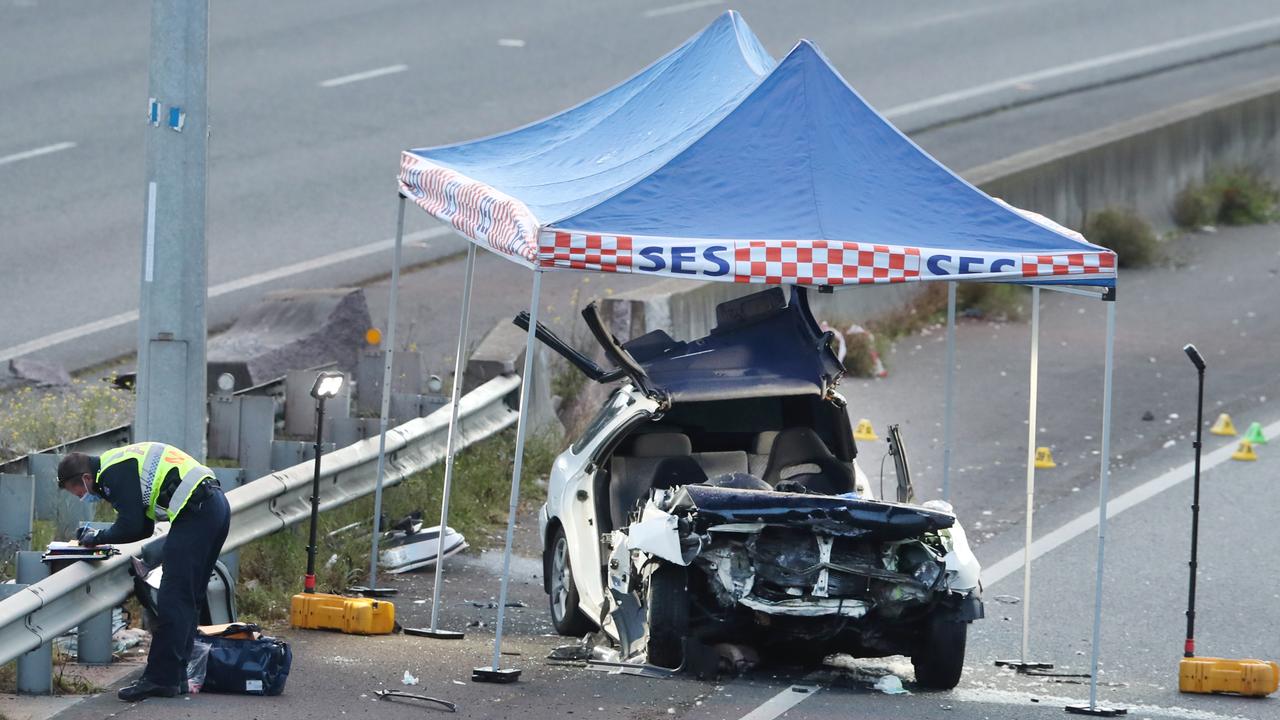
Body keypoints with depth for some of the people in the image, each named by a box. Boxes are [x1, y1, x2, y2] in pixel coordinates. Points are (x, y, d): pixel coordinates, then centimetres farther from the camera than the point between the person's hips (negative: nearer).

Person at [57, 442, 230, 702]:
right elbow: (143, 528, 26)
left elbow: (132, 527, -11)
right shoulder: (121, 464, 24)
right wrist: (98, 536, 19)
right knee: (189, 599, 14)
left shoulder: (113, 473, -8)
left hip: (196, 513, -11)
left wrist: (99, 537, 5)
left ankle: (160, 679, -9)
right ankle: (176, 676, 18)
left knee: (173, 600, -8)